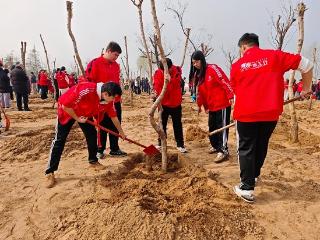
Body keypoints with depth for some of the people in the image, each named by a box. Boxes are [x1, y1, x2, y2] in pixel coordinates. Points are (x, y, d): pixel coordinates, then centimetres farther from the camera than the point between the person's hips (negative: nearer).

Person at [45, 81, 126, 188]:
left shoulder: (108, 100, -19)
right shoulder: (85, 90, -41)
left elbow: (113, 116, -3)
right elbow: (65, 105, -33)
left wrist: (121, 132, 4)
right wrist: (77, 118, -22)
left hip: (86, 113, 6)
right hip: (67, 111, -6)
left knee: (92, 135, 0)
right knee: (59, 140, -6)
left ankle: (93, 161, 21)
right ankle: (50, 173, 1)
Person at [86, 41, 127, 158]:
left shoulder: (116, 65, 12)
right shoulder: (95, 63, -9)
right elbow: (89, 81, -10)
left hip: (116, 101, 6)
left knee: (115, 126, 10)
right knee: (103, 126, 4)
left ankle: (114, 149, 23)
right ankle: (100, 150, 20)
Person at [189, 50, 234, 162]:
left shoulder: (212, 68, -13)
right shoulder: (198, 74, 12)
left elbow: (224, 81, -19)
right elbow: (200, 91, 17)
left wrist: (231, 96, -25)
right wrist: (201, 105, 18)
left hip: (222, 104, -8)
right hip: (211, 106, 8)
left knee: (222, 127, -5)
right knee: (212, 126, 16)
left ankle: (224, 151, 2)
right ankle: (215, 146, 34)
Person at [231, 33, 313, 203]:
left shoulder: (237, 66, 6)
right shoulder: (274, 56, 6)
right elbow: (306, 64, 7)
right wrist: (306, 88, 20)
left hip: (246, 114, -2)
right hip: (271, 113, 2)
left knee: (246, 149, 7)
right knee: (261, 146, 21)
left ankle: (247, 189, 6)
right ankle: (254, 175, 41)